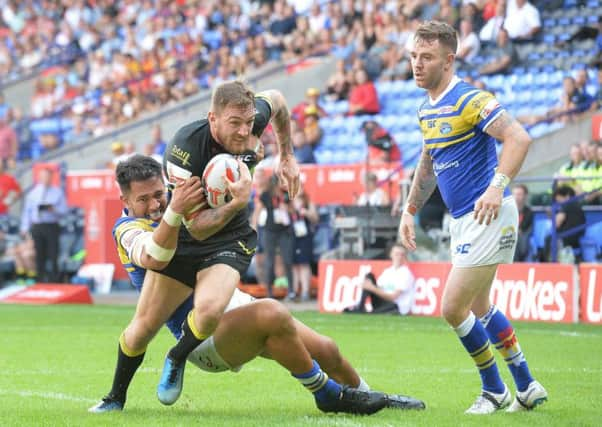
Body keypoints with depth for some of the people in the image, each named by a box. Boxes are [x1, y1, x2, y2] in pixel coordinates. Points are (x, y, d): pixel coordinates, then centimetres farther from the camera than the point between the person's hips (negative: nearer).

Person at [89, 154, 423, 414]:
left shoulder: (173, 199, 10)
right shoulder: (127, 228, -10)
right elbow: (152, 258, -31)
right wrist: (174, 211, -45)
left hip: (237, 308, 7)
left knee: (327, 350, -1)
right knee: (272, 314, -34)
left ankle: (372, 396, 27)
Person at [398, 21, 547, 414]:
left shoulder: (469, 99, -16)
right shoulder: (427, 110, 12)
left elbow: (519, 138, -26)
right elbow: (428, 164, 27)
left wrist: (497, 186, -36)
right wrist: (410, 211, 23)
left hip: (489, 217, -10)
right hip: (462, 220, 10)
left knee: (454, 308, -9)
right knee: (479, 308, 19)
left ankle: (494, 392, 7)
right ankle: (527, 388, 30)